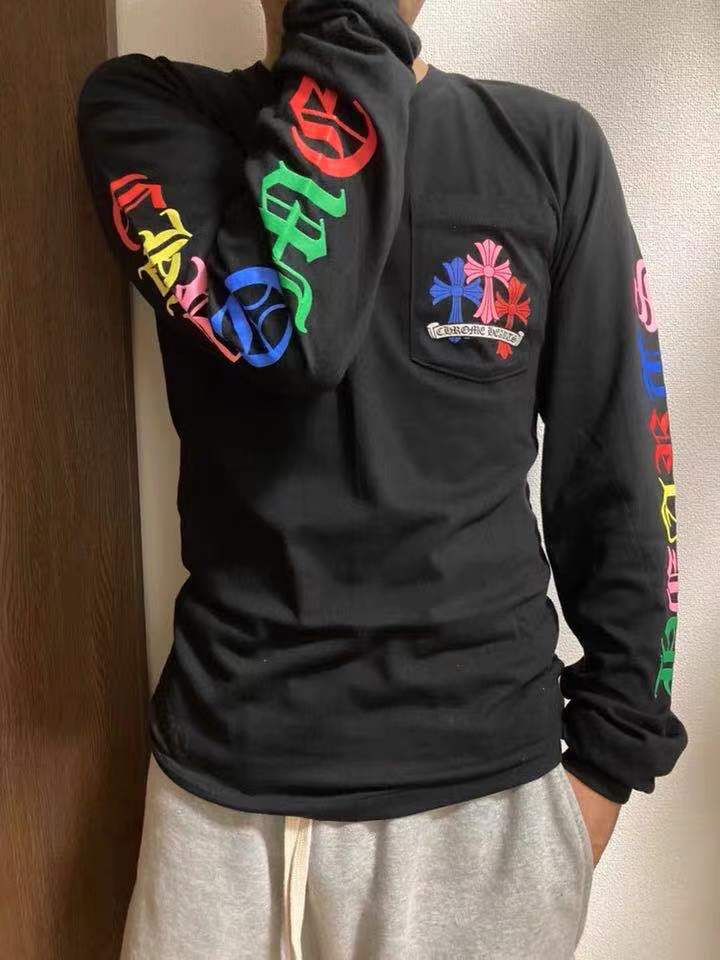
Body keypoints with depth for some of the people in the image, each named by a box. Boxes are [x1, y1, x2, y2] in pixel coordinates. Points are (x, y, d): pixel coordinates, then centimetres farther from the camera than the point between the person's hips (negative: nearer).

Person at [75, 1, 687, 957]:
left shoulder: (549, 145, -1)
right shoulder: (148, 108, -2)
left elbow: (618, 475, 0)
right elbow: (280, 322, -23)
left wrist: (612, 746, 1)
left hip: (488, 779, 1)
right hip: (227, 775, 0)